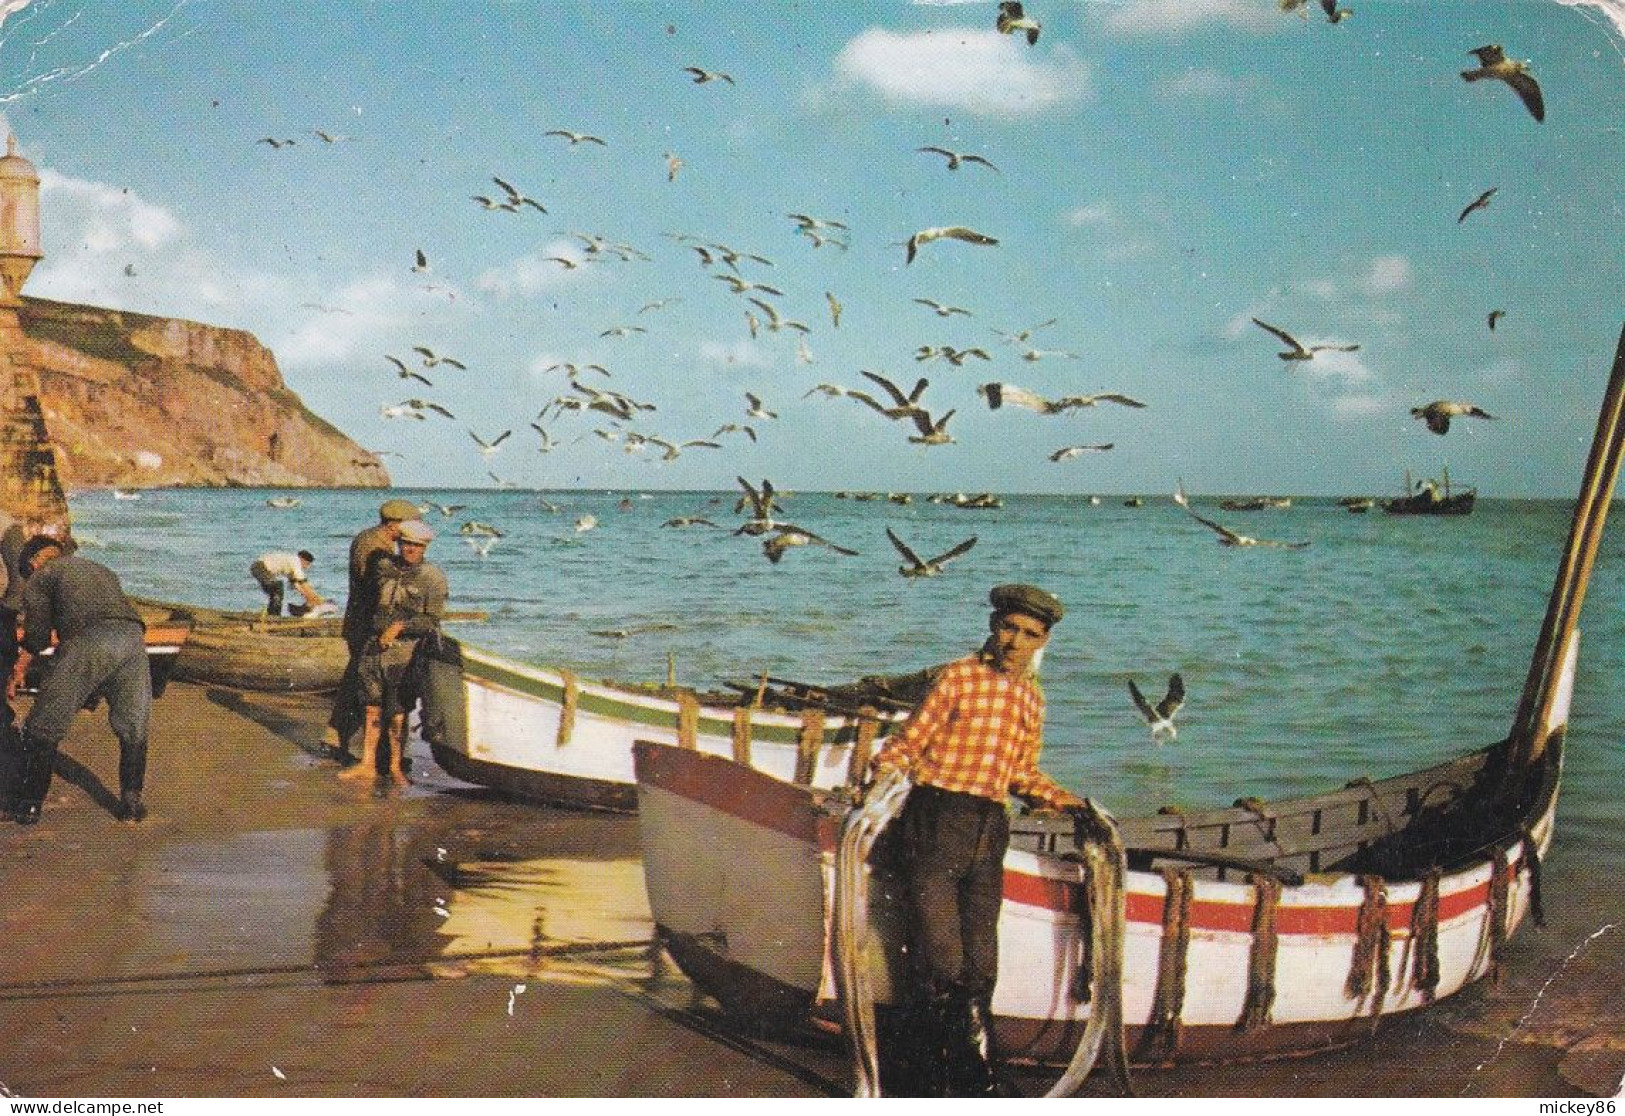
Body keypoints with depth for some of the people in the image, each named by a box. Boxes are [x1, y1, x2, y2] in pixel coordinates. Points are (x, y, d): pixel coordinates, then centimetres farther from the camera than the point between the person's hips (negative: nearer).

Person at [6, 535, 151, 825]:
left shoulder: (41, 576, 20)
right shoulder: (102, 570, 37)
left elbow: (36, 637, 14)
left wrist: (18, 672, 29)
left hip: (87, 641, -4)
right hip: (133, 638, 5)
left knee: (43, 729, 8)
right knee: (133, 729, 18)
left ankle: (29, 806, 12)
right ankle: (132, 801, 17)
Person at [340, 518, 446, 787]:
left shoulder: (433, 578, -5)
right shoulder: (384, 568, 9)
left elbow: (432, 621, -9)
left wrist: (400, 626, -16)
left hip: (404, 654, -4)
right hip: (374, 647, 5)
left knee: (397, 715, 0)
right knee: (371, 709, 8)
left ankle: (395, 767, 14)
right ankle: (367, 765, 16)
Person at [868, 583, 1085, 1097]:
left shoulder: (1031, 698, 14)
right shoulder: (958, 677, -3)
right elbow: (907, 743, -3)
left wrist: (1071, 803, 14)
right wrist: (885, 772, -21)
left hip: (988, 832, 5)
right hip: (936, 822, -5)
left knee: (979, 967, 9)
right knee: (939, 963, -4)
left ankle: (974, 1082, 20)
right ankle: (926, 1082, 10)